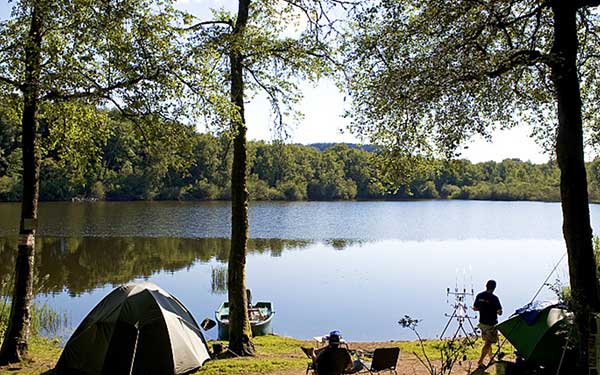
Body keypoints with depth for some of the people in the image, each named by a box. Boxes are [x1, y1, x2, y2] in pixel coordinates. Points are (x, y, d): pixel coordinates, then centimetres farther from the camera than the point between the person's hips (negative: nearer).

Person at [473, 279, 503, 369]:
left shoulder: (479, 296, -2)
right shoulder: (494, 298, -19)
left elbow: (475, 308, 7)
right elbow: (500, 312, -17)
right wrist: (494, 310, 3)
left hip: (482, 322, 6)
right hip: (491, 324, -6)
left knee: (487, 341, 24)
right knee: (488, 343, 2)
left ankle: (490, 356, 40)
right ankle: (480, 361, -2)